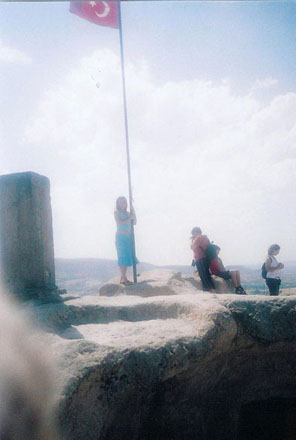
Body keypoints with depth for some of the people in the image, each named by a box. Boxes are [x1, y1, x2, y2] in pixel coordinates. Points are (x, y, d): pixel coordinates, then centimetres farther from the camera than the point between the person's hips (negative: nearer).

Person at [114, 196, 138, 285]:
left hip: (128, 237, 7)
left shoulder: (127, 213, 14)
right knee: (123, 257, -10)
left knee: (128, 257, 6)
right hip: (121, 237, -7)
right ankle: (124, 278, -9)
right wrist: (129, 218, -10)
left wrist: (133, 213, 2)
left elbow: (134, 223, 12)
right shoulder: (116, 212, -2)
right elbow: (120, 222, -16)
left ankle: (122, 278, 12)